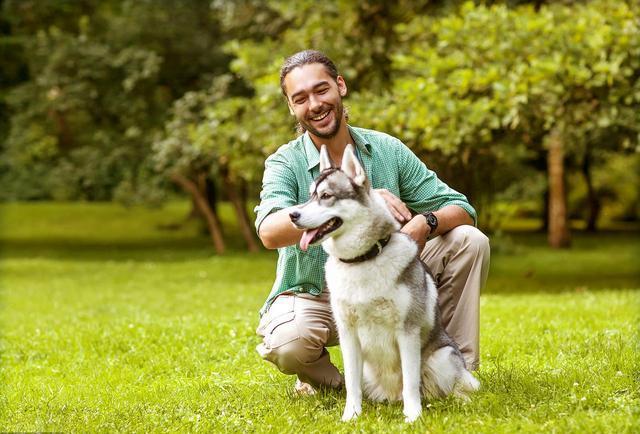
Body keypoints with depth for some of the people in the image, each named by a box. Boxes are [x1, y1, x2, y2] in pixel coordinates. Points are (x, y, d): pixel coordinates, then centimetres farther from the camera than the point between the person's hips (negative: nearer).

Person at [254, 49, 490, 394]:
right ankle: (325, 379, 0)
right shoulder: (285, 164, -11)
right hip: (312, 296, -3)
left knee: (469, 240, -12)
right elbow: (270, 232, -32)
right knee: (286, 343, -37)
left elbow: (461, 210, -3)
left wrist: (425, 223, -29)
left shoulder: (387, 150, -2)